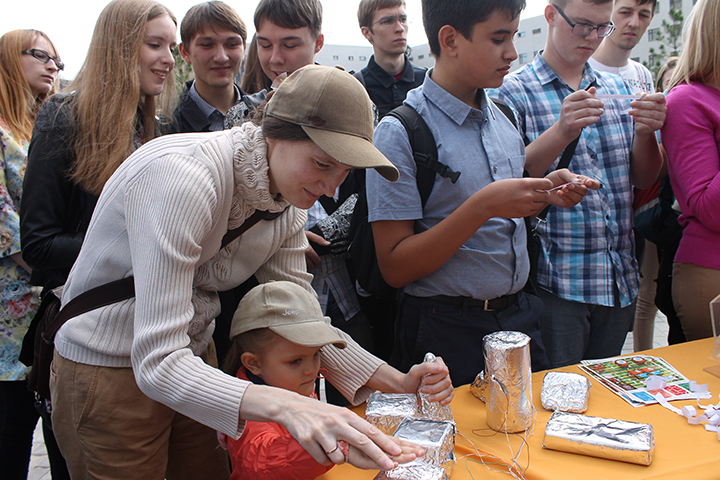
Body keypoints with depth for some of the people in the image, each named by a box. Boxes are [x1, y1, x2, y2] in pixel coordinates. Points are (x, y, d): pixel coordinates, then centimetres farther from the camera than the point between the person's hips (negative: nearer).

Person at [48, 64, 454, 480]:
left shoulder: (286, 199, -6)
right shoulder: (183, 178, -32)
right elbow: (158, 364, -35)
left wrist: (397, 382, -14)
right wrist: (284, 407, -48)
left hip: (193, 357, 6)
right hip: (110, 372, -6)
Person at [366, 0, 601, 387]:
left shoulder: (505, 119, 7)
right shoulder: (399, 134, -16)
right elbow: (395, 268, -18)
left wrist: (545, 193, -2)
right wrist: (483, 205, -25)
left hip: (518, 315, 7)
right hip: (445, 331, -6)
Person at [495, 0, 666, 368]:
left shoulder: (617, 89, 12)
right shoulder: (514, 92, -4)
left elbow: (644, 181, 11)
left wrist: (645, 133, -9)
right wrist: (561, 132, -28)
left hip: (620, 279, 6)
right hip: (555, 280, -5)